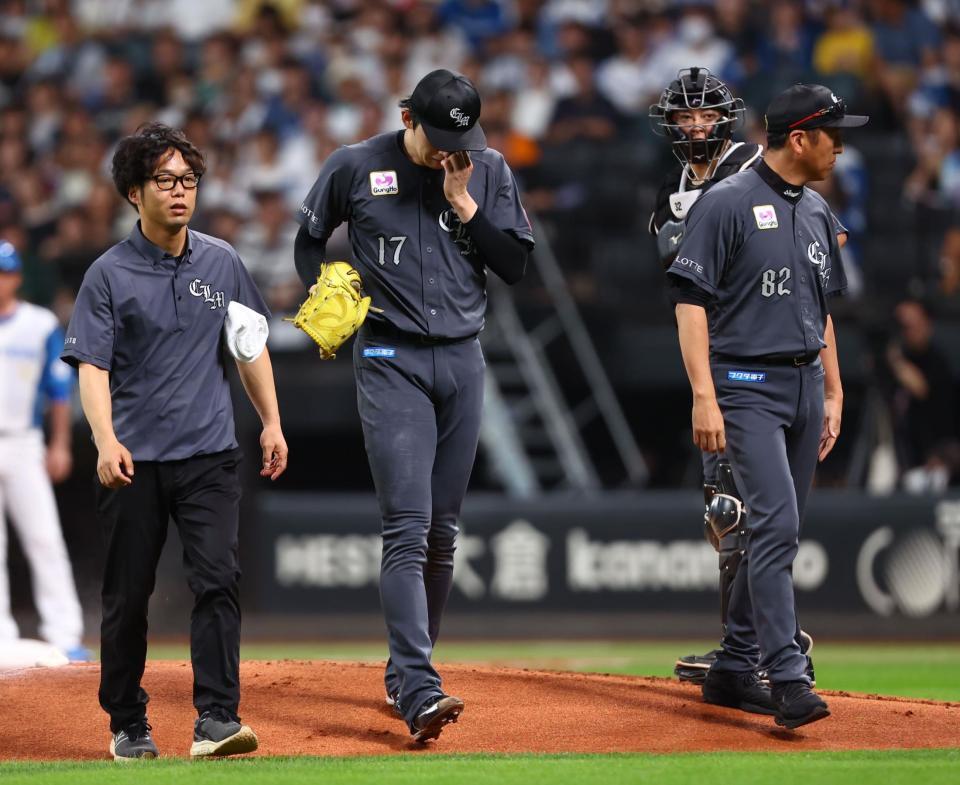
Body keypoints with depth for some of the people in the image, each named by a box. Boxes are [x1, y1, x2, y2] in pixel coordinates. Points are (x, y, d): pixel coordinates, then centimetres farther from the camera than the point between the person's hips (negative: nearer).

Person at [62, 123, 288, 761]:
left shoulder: (222, 263, 9)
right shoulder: (110, 275, -2)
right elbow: (92, 366, -9)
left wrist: (272, 423, 12)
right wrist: (106, 441, -24)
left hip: (210, 452, 2)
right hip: (135, 459, -2)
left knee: (219, 578, -13)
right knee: (128, 595, 5)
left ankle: (217, 719, -16)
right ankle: (128, 725, 19)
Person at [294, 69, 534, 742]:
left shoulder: (490, 171, 4)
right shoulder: (355, 168, -3)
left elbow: (516, 264, 0)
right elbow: (310, 240, 12)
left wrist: (464, 203, -10)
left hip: (462, 360, 4)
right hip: (390, 363, -4)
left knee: (442, 532, 8)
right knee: (408, 529, -14)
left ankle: (404, 674, 22)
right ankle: (419, 692, -23)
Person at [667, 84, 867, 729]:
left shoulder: (817, 211, 15)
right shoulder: (728, 203, -9)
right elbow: (691, 301, -12)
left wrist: (833, 394, 19)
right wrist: (704, 397, -19)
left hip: (805, 385, 8)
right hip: (748, 387, -8)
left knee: (778, 533, 9)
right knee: (777, 525, -17)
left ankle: (734, 669, 18)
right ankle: (788, 679, -20)